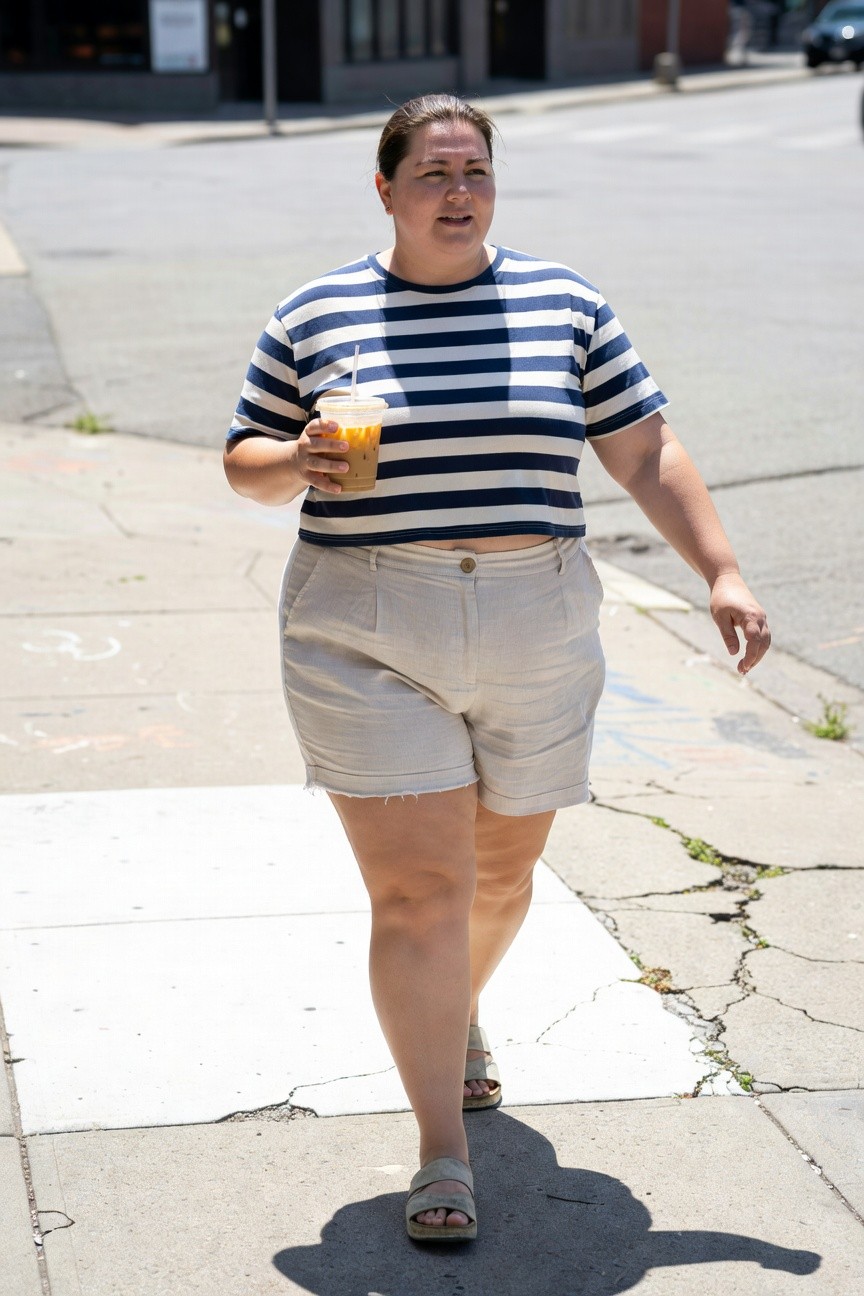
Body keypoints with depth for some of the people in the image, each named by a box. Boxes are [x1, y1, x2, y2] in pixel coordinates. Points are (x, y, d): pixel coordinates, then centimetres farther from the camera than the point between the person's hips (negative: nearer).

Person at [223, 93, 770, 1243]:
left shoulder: (565, 306, 5)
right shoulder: (313, 317, 2)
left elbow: (647, 454, 5)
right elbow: (246, 460, 8)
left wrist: (721, 572, -4)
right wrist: (299, 461, -14)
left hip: (537, 640, 2)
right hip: (368, 641, -2)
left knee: (503, 870, 17)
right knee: (417, 891, -8)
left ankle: (456, 1017, 49)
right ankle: (443, 1156, 0)